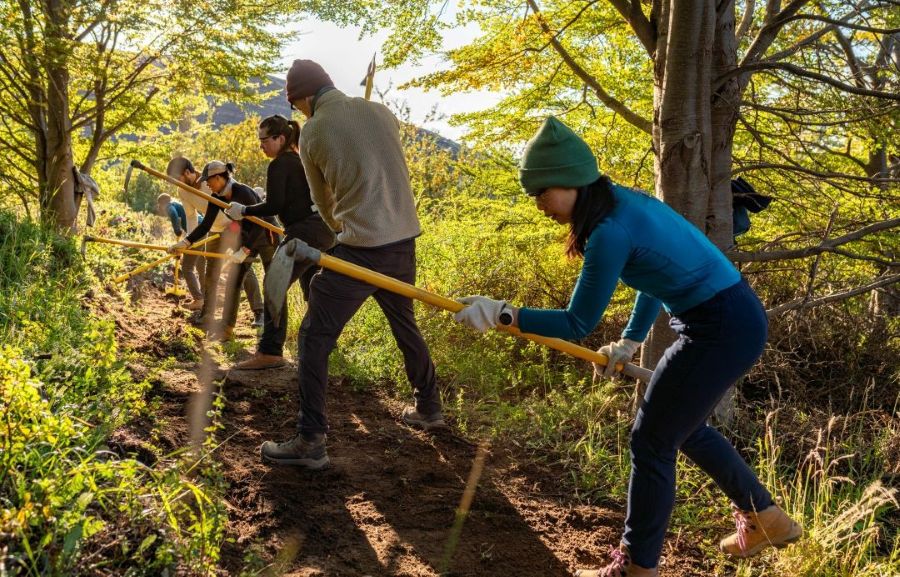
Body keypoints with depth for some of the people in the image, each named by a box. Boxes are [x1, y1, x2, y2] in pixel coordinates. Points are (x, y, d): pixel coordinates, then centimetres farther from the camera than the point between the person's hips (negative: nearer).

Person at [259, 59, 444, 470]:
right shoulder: (380, 112, 9)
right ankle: (429, 408, 40)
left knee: (315, 337, 1)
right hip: (405, 241, 6)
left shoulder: (312, 132, -3)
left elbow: (322, 201, 10)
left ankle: (311, 442, -1)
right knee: (405, 326, 25)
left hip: (360, 248, -6)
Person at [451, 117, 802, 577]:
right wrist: (631, 340, 19)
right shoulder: (623, 202, 5)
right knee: (683, 428, 25)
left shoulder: (611, 232, -24)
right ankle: (767, 520, 41)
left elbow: (578, 324, -18)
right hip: (731, 319, 10)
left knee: (651, 441, 0)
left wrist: (503, 314, -19)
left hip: (722, 331, -10)